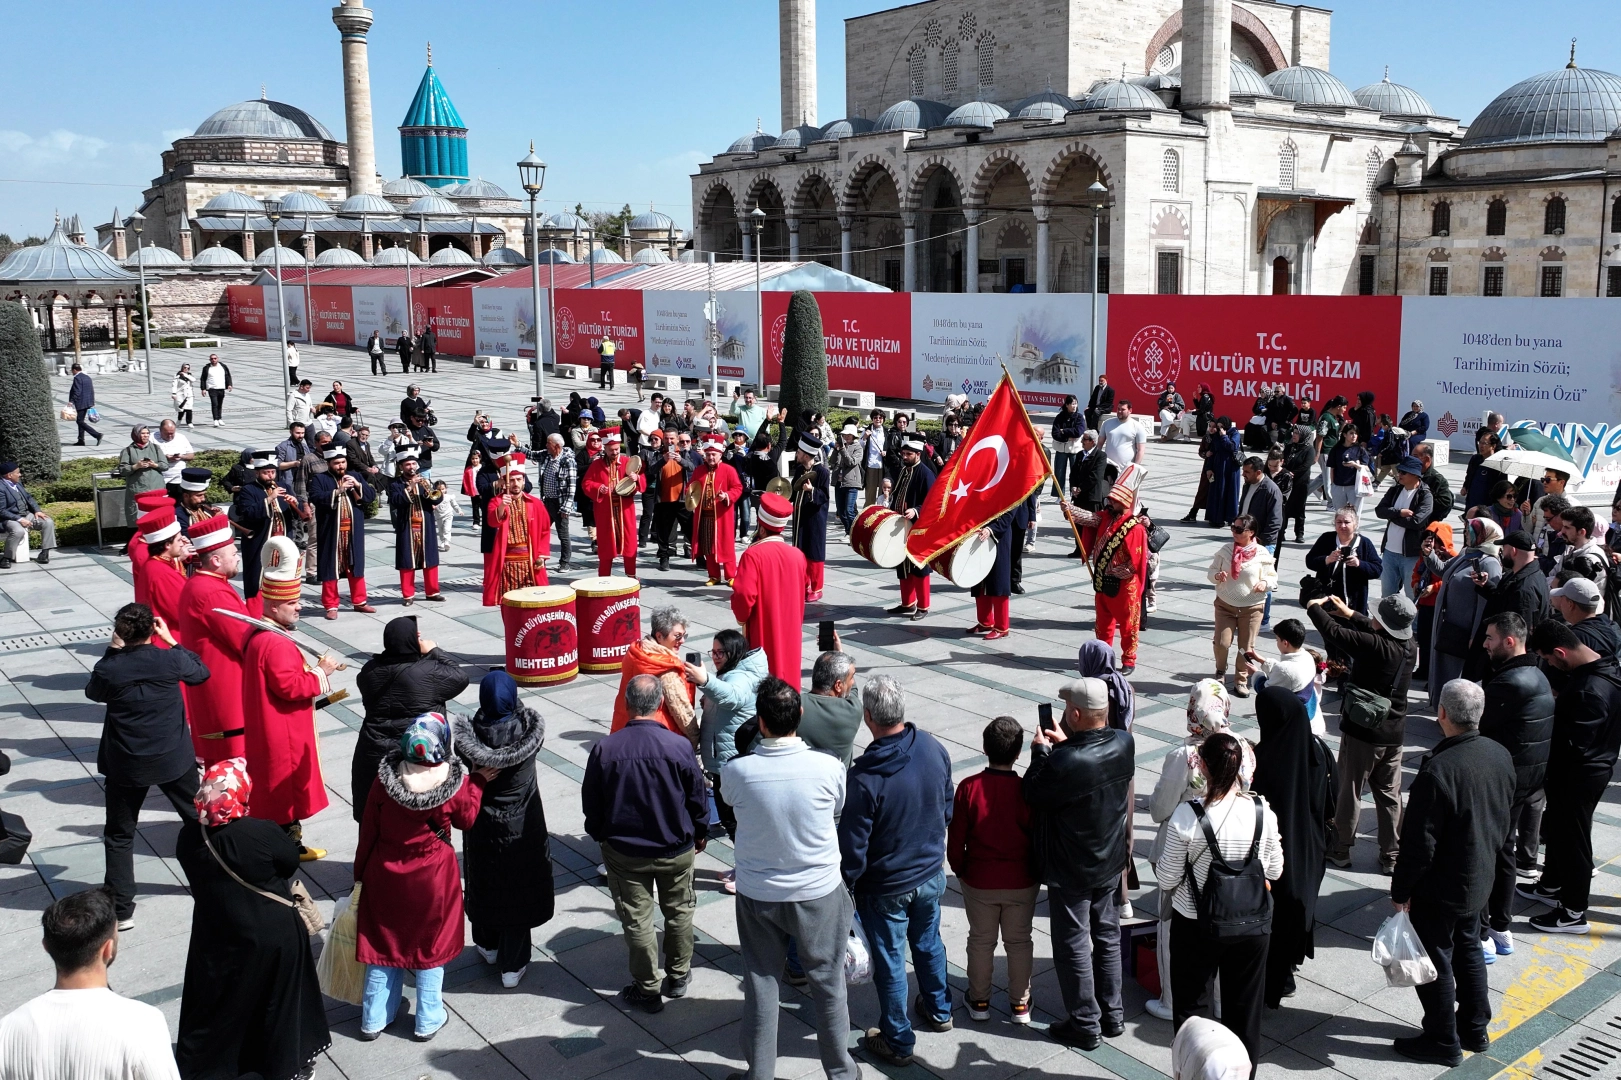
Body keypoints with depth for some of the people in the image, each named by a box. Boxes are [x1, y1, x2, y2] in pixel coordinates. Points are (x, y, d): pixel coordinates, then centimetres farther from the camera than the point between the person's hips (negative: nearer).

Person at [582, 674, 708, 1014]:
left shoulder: (605, 748, -17)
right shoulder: (680, 746, -18)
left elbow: (591, 804, -5)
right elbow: (698, 798, -6)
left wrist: (600, 835, 15)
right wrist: (701, 833, 13)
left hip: (624, 852, 0)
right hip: (677, 850, 1)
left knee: (637, 920, 12)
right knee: (679, 912, 21)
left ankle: (648, 990, 22)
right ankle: (678, 977, 35)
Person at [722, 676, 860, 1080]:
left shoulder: (735, 771, -20)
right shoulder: (827, 767, -21)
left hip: (758, 895, 0)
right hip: (819, 893, 0)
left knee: (761, 984, 17)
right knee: (827, 984, 18)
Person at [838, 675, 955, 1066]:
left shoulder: (865, 776, -31)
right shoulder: (934, 749, -14)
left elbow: (853, 844, -22)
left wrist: (844, 887, -6)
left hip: (887, 888, -5)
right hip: (931, 873, 6)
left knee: (890, 961, 13)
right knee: (928, 943, 28)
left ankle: (897, 1042, 30)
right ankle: (938, 1011, 48)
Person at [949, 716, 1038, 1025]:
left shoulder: (968, 788, -17)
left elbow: (955, 842, -10)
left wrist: (961, 872, 9)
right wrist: (1036, 874, 11)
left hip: (979, 882, 0)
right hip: (1022, 883, 0)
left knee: (980, 941, 18)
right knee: (1019, 941, 17)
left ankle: (979, 1002, 30)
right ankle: (1020, 1004, 29)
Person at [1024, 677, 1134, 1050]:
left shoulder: (1064, 763, -32)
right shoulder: (1124, 743, -13)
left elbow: (1034, 794, -15)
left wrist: (1041, 751, -5)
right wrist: (1066, 744, 6)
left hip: (1070, 872, -6)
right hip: (1111, 863, 7)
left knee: (1073, 947, 10)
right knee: (1107, 937, 22)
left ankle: (1085, 1025, 23)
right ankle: (1112, 1015, 35)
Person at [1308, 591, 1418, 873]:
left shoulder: (1374, 646, -25)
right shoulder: (1409, 646, -5)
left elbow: (1333, 632, -22)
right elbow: (1378, 631, 14)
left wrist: (1315, 608, -5)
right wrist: (1350, 614, 19)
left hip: (1362, 731, -6)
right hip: (1394, 732, 6)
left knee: (1350, 791, 9)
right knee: (1389, 794, 14)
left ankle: (1341, 850, 20)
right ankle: (1391, 855, 20)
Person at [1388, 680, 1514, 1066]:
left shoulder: (1439, 769, -31)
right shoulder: (1500, 755, -6)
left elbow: (1419, 844, -25)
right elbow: (1503, 818, 9)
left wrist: (1400, 890, -13)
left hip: (1440, 887, -8)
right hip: (1480, 877, 8)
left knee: (1436, 961, 9)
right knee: (1468, 949, 24)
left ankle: (1443, 1042, 23)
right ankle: (1475, 1029, 39)